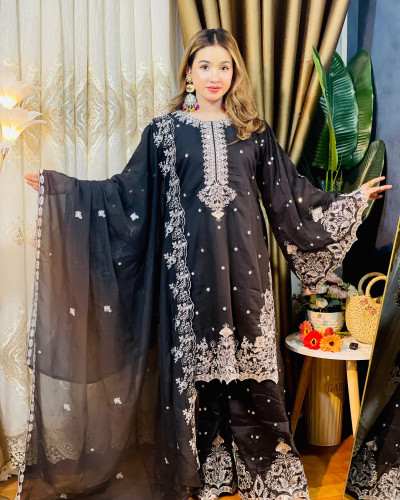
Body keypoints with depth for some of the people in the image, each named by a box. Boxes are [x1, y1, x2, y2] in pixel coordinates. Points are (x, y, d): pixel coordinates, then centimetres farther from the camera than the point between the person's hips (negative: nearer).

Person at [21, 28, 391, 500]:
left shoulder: (255, 131, 9)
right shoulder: (164, 129, 6)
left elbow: (292, 193, 12)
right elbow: (129, 190, 3)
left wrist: (354, 197, 14)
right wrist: (58, 187, -3)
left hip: (243, 261, 1)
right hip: (190, 261, -1)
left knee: (248, 352, 5)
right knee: (193, 356, 5)